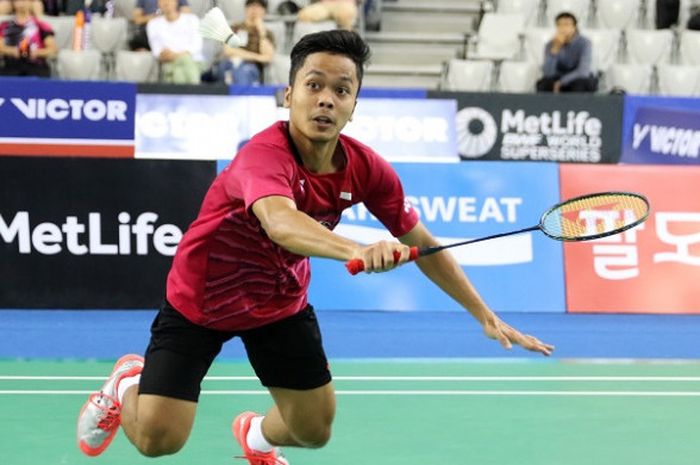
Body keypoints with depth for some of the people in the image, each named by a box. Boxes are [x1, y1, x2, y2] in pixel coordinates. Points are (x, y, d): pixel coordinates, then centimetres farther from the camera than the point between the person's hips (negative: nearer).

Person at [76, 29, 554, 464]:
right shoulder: (265, 155, -37)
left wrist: (486, 316, -7)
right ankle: (128, 382, 26)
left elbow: (424, 245, -5)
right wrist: (356, 250, -77)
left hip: (281, 300, 5)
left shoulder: (366, 168, -17)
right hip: (199, 300, -5)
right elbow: (280, 223, -59)